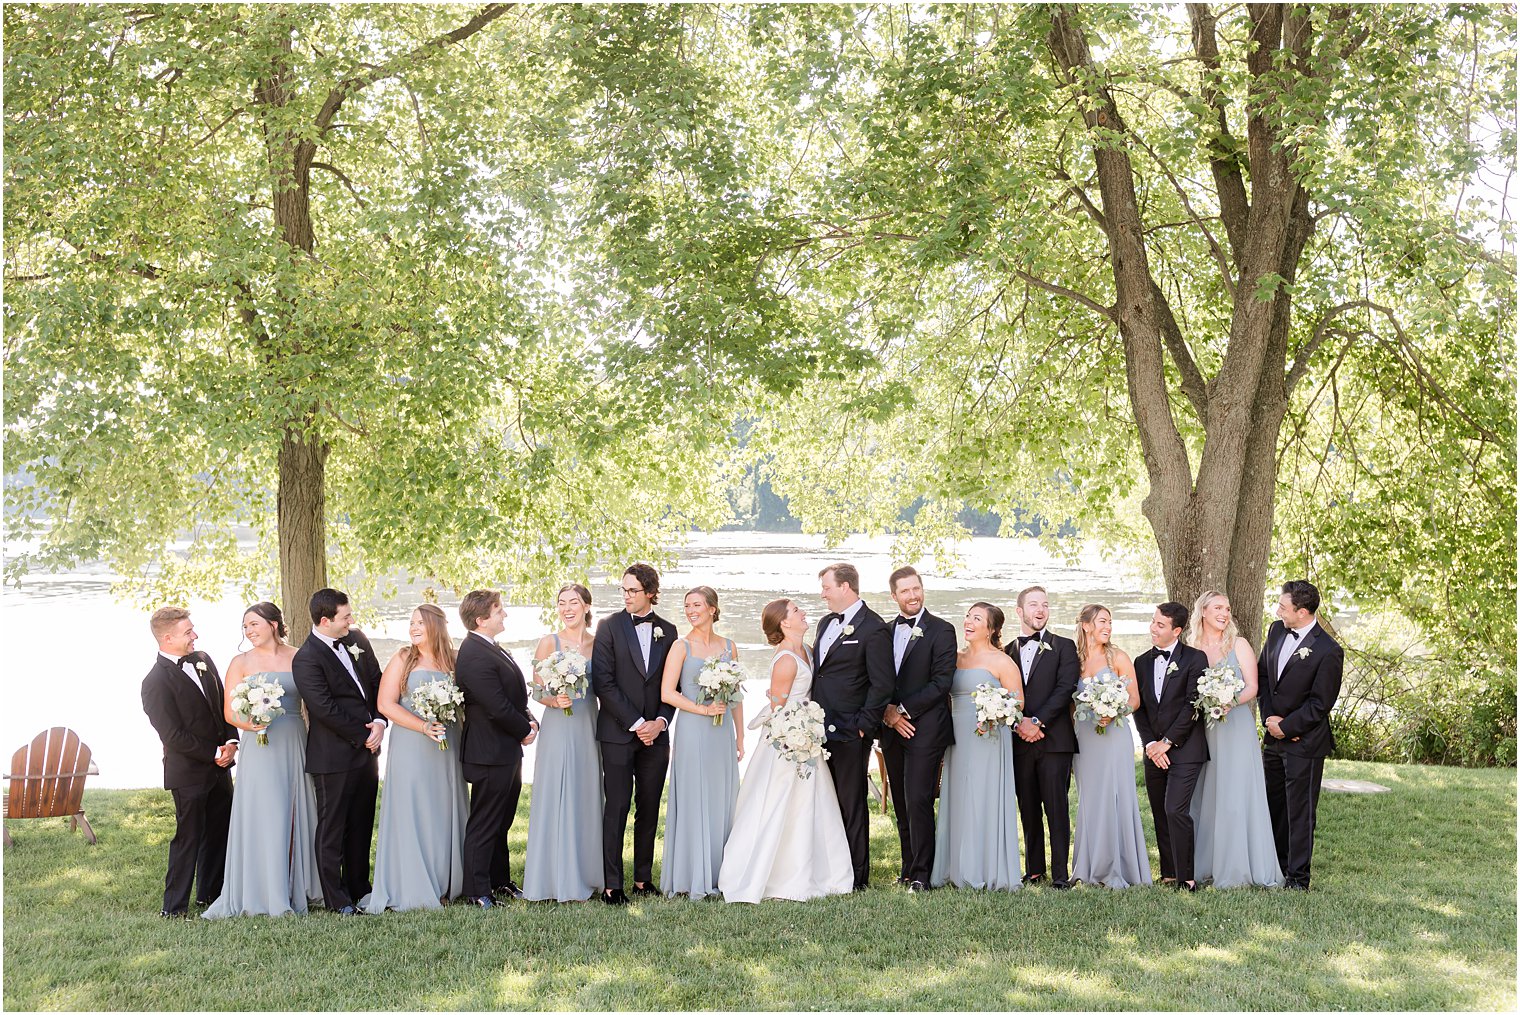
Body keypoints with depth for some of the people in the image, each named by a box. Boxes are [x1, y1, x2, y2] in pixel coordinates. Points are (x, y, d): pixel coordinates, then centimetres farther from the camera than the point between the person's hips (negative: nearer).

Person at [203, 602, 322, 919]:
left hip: (296, 744, 2)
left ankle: (299, 888, 16)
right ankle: (267, 895, 3)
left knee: (297, 814, 5)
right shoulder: (241, 663, 5)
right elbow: (229, 711, 2)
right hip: (260, 746, -2)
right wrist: (246, 723, -20)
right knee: (264, 818, -4)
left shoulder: (298, 657, 7)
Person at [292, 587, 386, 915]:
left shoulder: (357, 639, 8)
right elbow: (325, 709, -18)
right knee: (332, 828, 4)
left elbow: (377, 682, 12)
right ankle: (337, 900, 11)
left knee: (361, 825, 15)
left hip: (366, 749, 7)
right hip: (334, 756, -7)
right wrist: (363, 736, -11)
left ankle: (359, 889, 25)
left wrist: (379, 722, -3)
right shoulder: (306, 659, -15)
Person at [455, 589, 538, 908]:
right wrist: (525, 730, -9)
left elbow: (514, 696, 18)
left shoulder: (491, 649, 11)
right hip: (491, 752, -10)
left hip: (509, 750, 10)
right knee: (484, 825, 0)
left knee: (501, 822, 19)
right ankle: (477, 891, 9)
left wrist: (529, 721, 1)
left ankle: (500, 881, 30)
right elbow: (497, 707, -24)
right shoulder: (474, 656, -22)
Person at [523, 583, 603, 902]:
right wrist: (554, 700, -21)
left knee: (587, 800, 8)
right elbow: (536, 691, -1)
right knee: (556, 801, -2)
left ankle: (586, 875, 20)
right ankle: (559, 880, 6)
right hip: (558, 729, -3)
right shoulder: (549, 642, -1)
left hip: (589, 729, 3)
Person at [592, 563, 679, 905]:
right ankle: (612, 885, 1)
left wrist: (661, 721, -5)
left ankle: (643, 879, 16)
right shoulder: (609, 627, -2)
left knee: (649, 809, 7)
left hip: (655, 733, 4)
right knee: (617, 807, -3)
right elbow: (603, 682, -8)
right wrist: (635, 723, -11)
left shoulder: (667, 631, 9)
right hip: (618, 732, -3)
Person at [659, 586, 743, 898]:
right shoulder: (682, 647, -2)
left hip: (722, 733, 4)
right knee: (692, 800, -2)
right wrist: (704, 709, -14)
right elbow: (667, 693, -9)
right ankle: (690, 878, 5)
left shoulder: (728, 647, 10)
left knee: (721, 800, 6)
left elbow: (735, 696, 13)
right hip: (692, 732, -4)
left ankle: (717, 874, 16)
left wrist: (740, 737, 10)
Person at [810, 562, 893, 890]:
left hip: (849, 733, -7)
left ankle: (857, 878, 10)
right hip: (821, 728, 8)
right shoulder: (826, 623, 15)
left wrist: (864, 726, -13)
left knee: (851, 804, 1)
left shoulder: (873, 629, -11)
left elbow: (882, 684, -13)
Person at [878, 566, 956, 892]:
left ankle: (921, 874, -3)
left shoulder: (941, 631, -3)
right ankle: (909, 868, 18)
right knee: (902, 805, 9)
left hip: (925, 728, -5)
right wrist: (887, 710, -5)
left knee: (918, 801, -9)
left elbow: (941, 682, -10)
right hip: (893, 729, 5)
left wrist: (904, 710, -12)